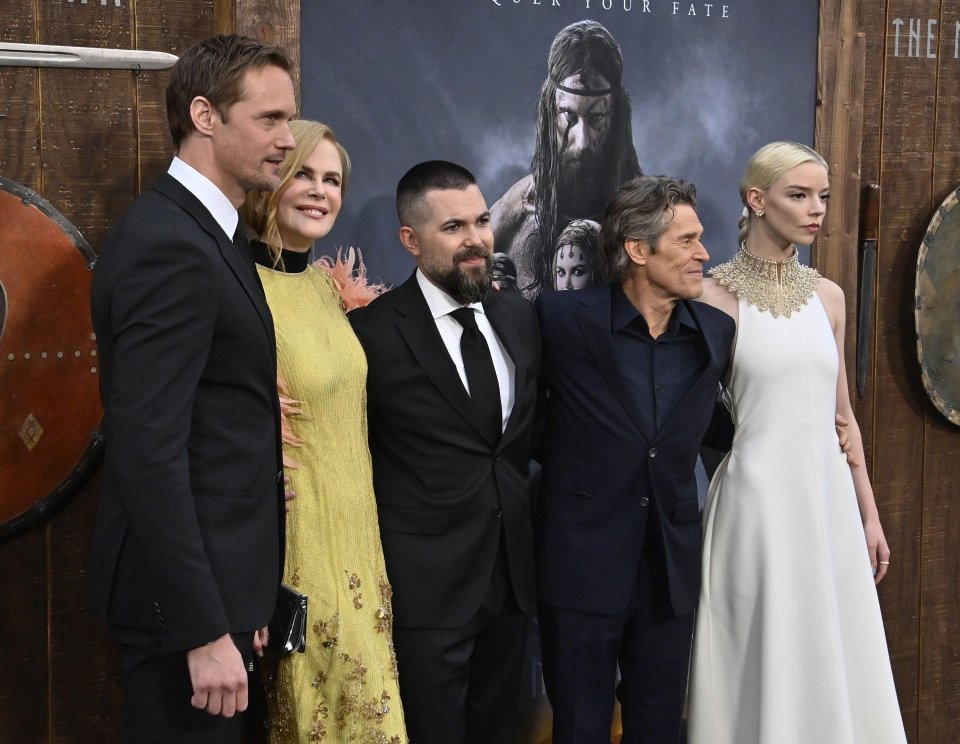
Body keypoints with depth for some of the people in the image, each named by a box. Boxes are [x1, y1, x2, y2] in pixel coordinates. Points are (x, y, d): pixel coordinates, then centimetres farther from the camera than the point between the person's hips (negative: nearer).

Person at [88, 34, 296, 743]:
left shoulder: (209, 232, 11)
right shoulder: (167, 245, -19)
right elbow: (147, 452, -25)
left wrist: (241, 604, 13)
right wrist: (204, 632, -24)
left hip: (221, 577, 10)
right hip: (186, 592, -10)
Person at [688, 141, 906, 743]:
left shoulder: (827, 296, 9)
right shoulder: (717, 295, -7)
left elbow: (842, 413, 14)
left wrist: (869, 514, 13)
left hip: (830, 496, 5)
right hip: (758, 496, -5)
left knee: (834, 662, 11)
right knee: (763, 661, 3)